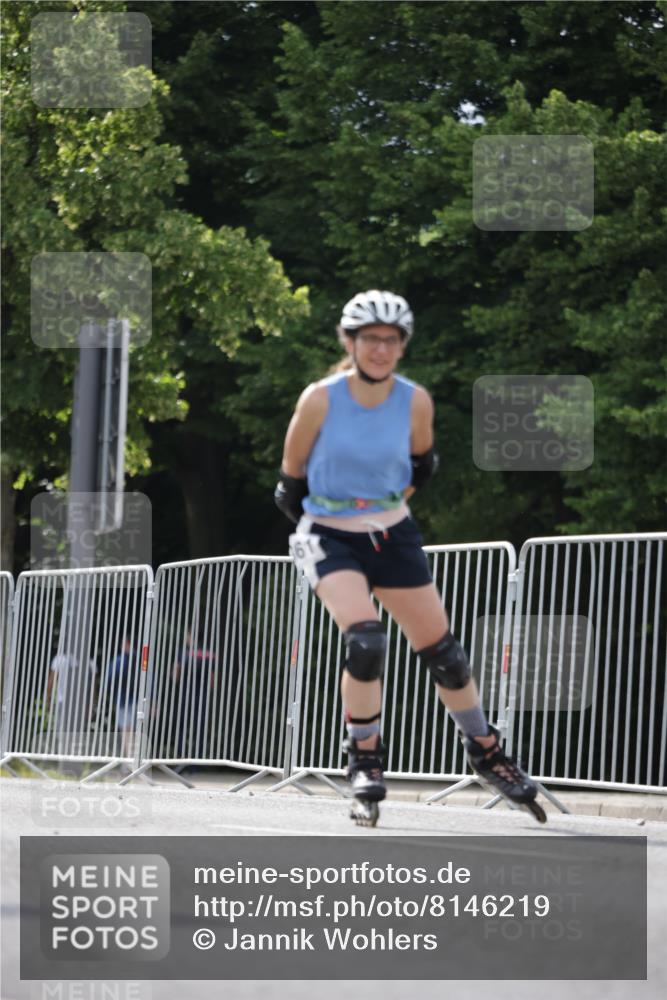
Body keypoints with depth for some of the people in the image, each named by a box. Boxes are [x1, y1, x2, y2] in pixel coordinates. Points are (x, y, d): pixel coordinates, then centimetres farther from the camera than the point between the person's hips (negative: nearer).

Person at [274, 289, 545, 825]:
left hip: (393, 535, 3)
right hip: (330, 537, -3)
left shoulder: (416, 401, -9)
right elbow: (291, 478, -3)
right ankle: (365, 760, -8)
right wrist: (309, 518, 6)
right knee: (365, 641, -26)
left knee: (442, 651, 7)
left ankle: (487, 753, 27)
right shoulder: (320, 400, -16)